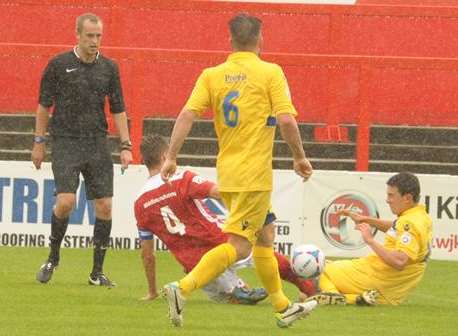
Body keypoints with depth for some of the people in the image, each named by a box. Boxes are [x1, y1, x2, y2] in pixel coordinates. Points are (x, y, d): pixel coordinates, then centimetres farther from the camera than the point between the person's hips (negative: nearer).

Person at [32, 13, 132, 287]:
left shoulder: (109, 68, 7)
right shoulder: (59, 65, -1)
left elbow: (118, 109, 11)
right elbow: (44, 105, 5)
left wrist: (126, 146, 5)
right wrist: (39, 142, 4)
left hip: (98, 143, 3)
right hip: (65, 143, -3)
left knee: (105, 207, -3)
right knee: (66, 201, -16)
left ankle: (98, 272, 5)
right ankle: (53, 258, 7)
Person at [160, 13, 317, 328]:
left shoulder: (212, 75, 4)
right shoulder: (270, 72, -7)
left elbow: (187, 114, -6)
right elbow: (286, 120, -14)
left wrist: (171, 157, -3)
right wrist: (300, 157, -1)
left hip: (227, 172, 7)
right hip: (254, 174, -7)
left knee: (265, 236, 21)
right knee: (238, 246, -8)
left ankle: (283, 307, 30)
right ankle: (183, 289, -25)